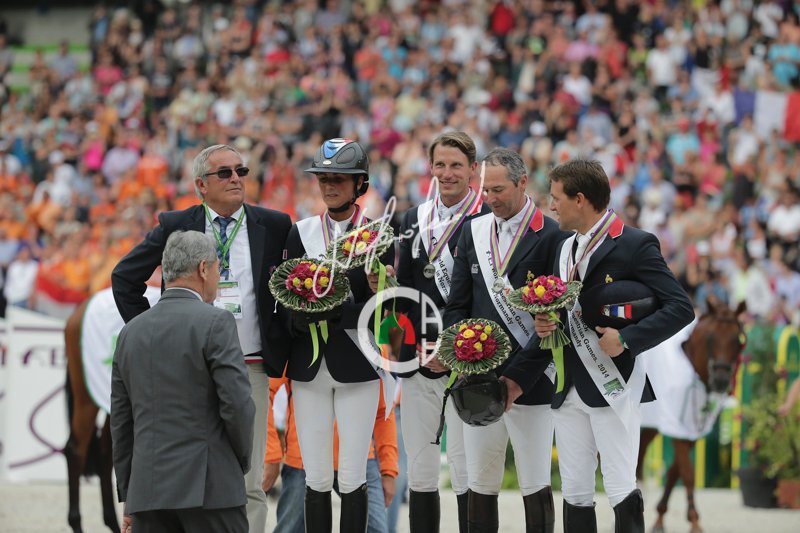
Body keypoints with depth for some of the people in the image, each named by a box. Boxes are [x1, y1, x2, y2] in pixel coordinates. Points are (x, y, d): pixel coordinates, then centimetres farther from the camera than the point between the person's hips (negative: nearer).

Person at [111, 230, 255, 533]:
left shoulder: (131, 331, 12)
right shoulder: (215, 323, -6)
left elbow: (121, 421, 14)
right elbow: (237, 403, -12)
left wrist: (128, 497, 18)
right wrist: (242, 462, 6)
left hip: (146, 490, 5)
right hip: (210, 486, -5)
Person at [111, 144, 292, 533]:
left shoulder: (273, 226, 6)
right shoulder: (175, 226, 6)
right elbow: (124, 277, 12)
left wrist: (281, 344, 3)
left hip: (250, 369, 0)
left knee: (249, 485, -1)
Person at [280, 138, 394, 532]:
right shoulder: (301, 233, 8)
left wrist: (340, 313, -20)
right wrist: (299, 319, -16)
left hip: (357, 367, -2)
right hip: (309, 369, 2)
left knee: (353, 479, -2)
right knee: (316, 480, 3)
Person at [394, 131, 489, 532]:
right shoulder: (414, 220, 14)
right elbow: (403, 288, 13)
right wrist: (422, 345, -2)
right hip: (418, 360, 6)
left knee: (465, 469, -6)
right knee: (419, 470, 8)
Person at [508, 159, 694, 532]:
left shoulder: (634, 245, -8)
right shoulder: (564, 249, 15)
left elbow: (680, 308, -12)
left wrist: (627, 339, -21)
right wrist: (532, 352, 11)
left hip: (613, 388, -7)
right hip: (569, 388, 7)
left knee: (622, 493, -9)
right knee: (575, 495, 7)